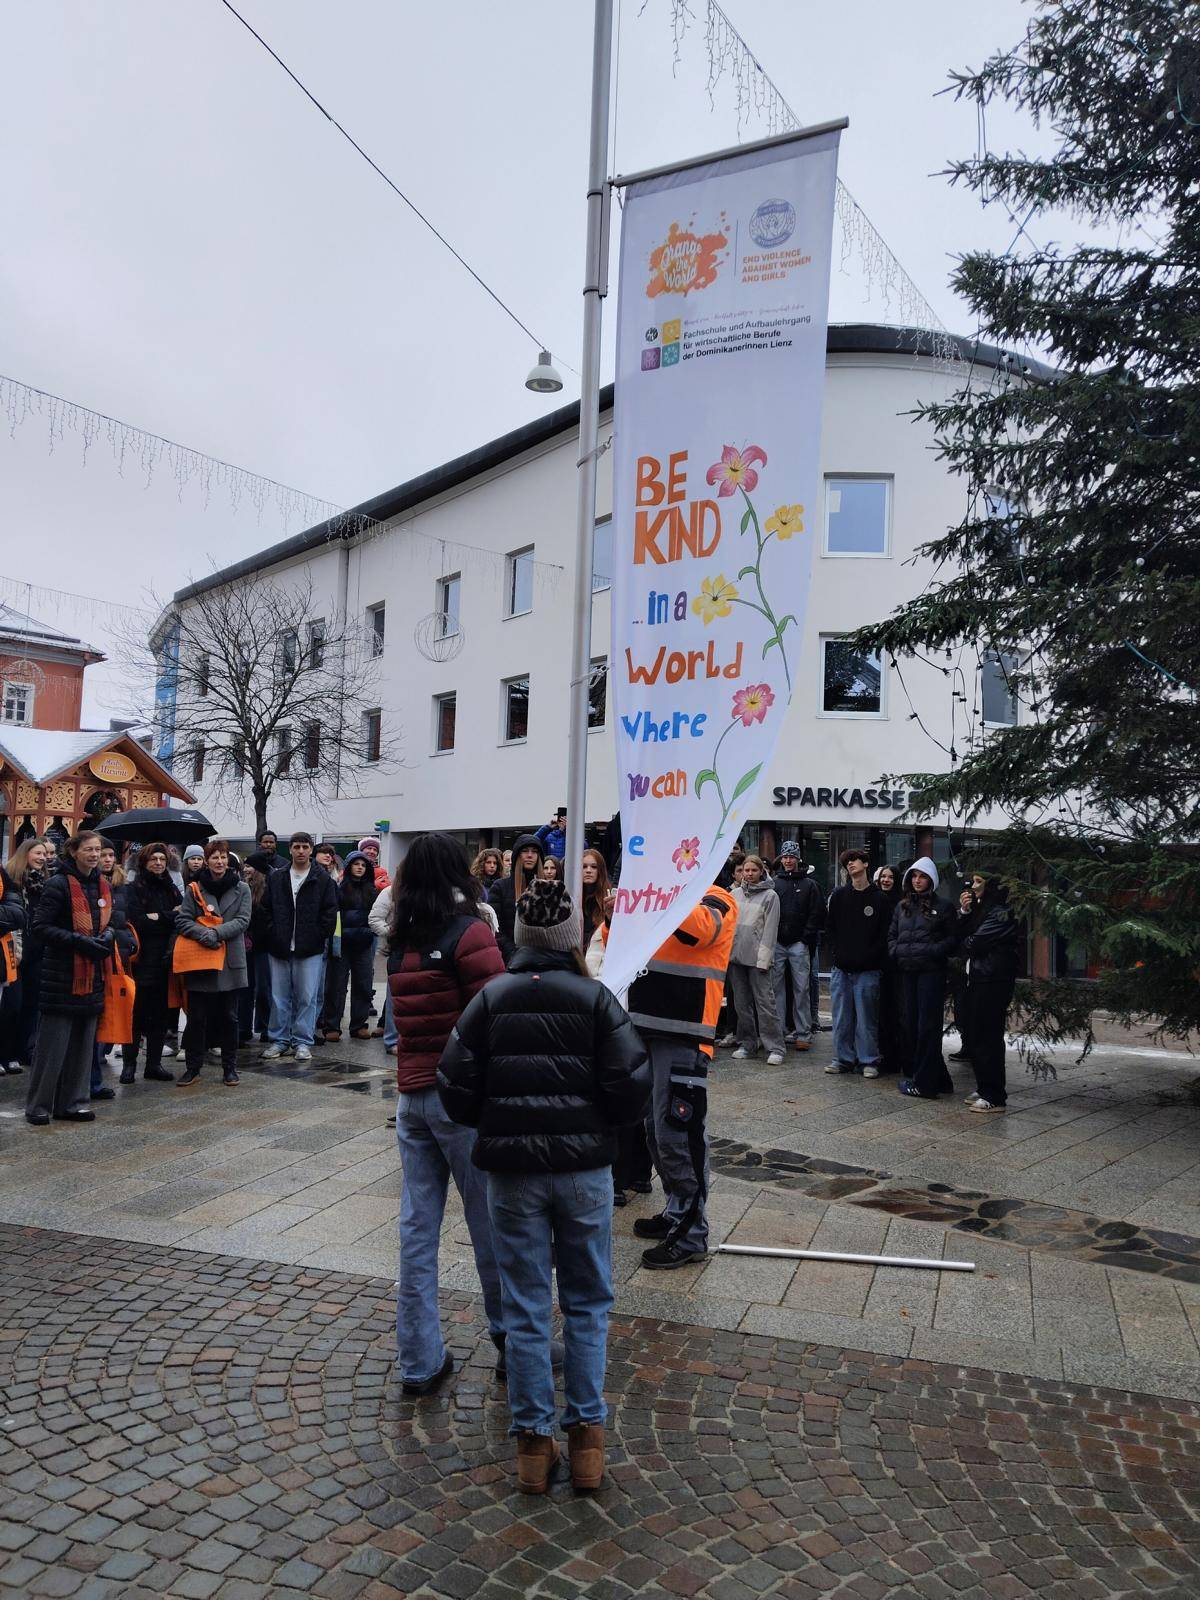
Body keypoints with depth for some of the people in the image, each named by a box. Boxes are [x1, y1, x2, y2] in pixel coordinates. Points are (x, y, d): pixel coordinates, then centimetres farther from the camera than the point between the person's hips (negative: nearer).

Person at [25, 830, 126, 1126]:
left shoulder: (103, 885, 10)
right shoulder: (60, 884, -11)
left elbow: (112, 920, 21)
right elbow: (41, 926, -13)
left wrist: (108, 934, -2)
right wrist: (79, 941, -20)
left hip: (93, 974, 7)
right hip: (62, 975, -7)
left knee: (83, 1041, 11)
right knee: (53, 1042, -2)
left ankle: (71, 1102, 20)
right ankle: (38, 1105, 11)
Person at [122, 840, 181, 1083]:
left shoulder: (171, 889, 14)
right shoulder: (136, 888, -2)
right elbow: (136, 921, -14)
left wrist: (158, 917, -9)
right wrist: (170, 917, -9)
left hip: (164, 960, 4)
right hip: (142, 960, -4)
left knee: (160, 1014, 8)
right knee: (137, 1012, -1)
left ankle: (154, 1063, 16)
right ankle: (129, 1064, 10)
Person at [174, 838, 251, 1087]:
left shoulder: (241, 888, 5)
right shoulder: (194, 889, 4)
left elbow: (242, 920, -4)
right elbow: (181, 920, 0)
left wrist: (217, 932, -18)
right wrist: (202, 933, -18)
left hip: (231, 962, 0)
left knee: (229, 1017, 8)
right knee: (197, 1017, 4)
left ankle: (230, 1067, 18)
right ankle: (192, 1068, 16)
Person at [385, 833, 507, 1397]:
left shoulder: (400, 940, 7)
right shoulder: (471, 933, -13)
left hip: (411, 1093, 6)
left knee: (417, 1225, 10)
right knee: (491, 1223, 8)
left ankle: (420, 1360, 19)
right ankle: (511, 1341, 24)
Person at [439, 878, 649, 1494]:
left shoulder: (491, 998, -4)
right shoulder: (595, 998, -7)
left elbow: (456, 1085, -5)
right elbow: (632, 1083, -11)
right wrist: (599, 1126, 8)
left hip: (511, 1171, 1)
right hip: (585, 1169, -1)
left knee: (525, 1308, 12)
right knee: (588, 1303, 15)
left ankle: (534, 1438, 19)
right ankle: (586, 1432, 18)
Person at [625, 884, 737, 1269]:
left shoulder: (716, 902, -7)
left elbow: (698, 926, -31)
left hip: (684, 1039, -8)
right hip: (645, 1031, 8)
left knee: (677, 1135, -5)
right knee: (655, 1131, 17)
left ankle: (692, 1234, 8)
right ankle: (678, 1212, 33)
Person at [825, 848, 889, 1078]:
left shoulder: (878, 899, 2)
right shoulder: (839, 895, 8)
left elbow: (883, 935, 1)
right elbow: (829, 928, 9)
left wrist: (872, 957, -9)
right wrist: (836, 954, -1)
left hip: (867, 969, -2)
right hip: (841, 967, 2)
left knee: (866, 1016, 1)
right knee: (841, 1015, 6)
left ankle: (869, 1060, 11)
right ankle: (843, 1058, 16)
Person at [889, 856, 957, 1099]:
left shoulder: (942, 907, 0)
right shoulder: (902, 906, 15)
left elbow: (952, 938, -3)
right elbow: (891, 935, 19)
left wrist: (933, 951, -15)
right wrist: (896, 951, 1)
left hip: (931, 971, -6)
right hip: (907, 971, 6)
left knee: (927, 1025, -5)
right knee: (911, 1023, 9)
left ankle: (924, 1083, -1)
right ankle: (937, 1078, 19)